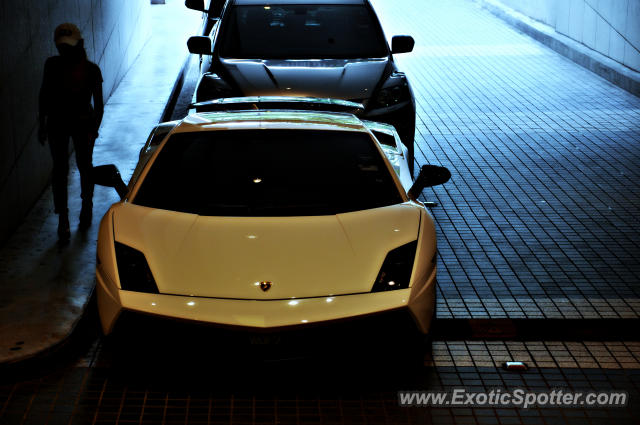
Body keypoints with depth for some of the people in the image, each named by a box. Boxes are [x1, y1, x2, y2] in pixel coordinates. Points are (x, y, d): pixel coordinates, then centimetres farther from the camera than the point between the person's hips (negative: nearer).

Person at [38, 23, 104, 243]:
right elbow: (44, 94, 5)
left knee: (84, 166, 13)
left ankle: (87, 207, 37)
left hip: (83, 123, -1)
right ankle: (62, 219, 5)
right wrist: (42, 124, 5)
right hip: (57, 122, 1)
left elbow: (98, 103, -7)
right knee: (60, 169, 0)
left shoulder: (91, 70, -12)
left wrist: (94, 128, -15)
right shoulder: (52, 65, -7)